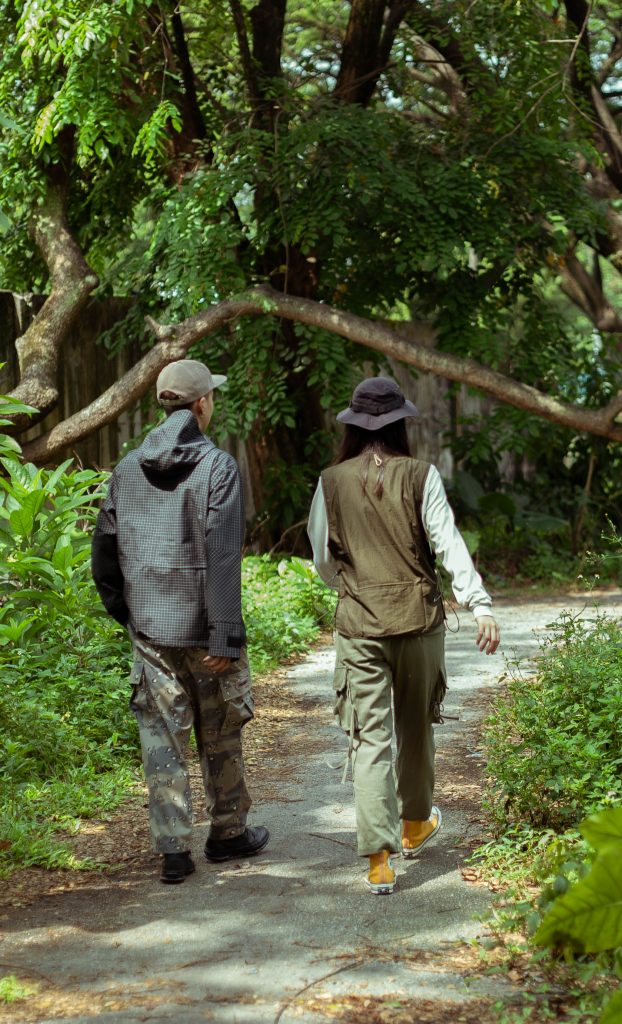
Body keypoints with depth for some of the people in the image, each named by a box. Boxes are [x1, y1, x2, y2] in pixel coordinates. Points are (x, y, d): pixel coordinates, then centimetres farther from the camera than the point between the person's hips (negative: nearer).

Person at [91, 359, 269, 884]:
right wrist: (226, 636, -16)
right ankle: (228, 832, 27)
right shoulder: (217, 466, -12)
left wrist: (126, 613, 18)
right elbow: (221, 557, -17)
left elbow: (104, 552, 7)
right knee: (220, 736, 13)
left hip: (150, 628, 4)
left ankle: (173, 850, 6)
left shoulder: (128, 469, 4)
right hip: (202, 626, -3)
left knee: (163, 737, 7)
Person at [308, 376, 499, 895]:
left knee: (370, 739, 0)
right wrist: (480, 605, -16)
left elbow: (323, 562, 6)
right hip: (419, 618, 0)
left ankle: (380, 859, -8)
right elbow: (449, 544, -13)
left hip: (359, 624, 0)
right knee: (416, 727, 20)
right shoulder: (421, 475, -5)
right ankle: (415, 825, 39)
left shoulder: (332, 482, -1)